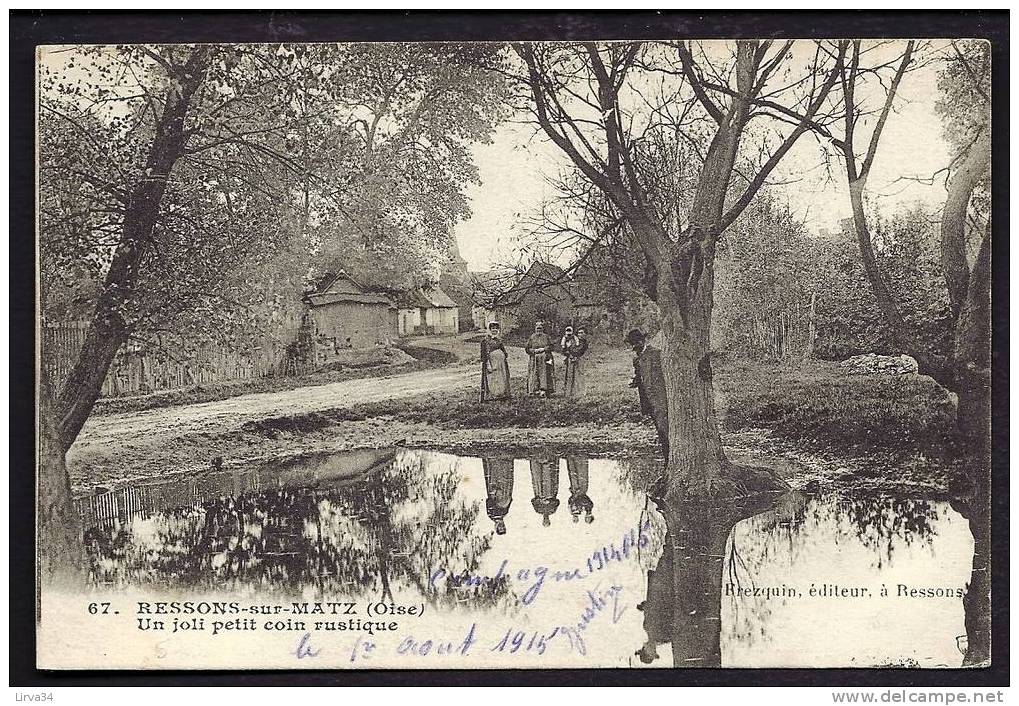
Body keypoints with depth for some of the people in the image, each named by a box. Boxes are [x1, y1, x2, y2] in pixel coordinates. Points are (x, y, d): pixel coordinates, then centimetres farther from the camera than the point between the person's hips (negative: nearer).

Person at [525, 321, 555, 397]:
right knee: (535, 374, -4)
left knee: (544, 374, -8)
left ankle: (543, 390, -13)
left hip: (545, 359, -1)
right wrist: (534, 350, -9)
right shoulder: (532, 337, 8)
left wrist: (543, 349, -10)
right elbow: (527, 348, 6)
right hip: (534, 359, 1)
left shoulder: (546, 337, 8)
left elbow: (551, 346, 4)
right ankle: (536, 389, -2)